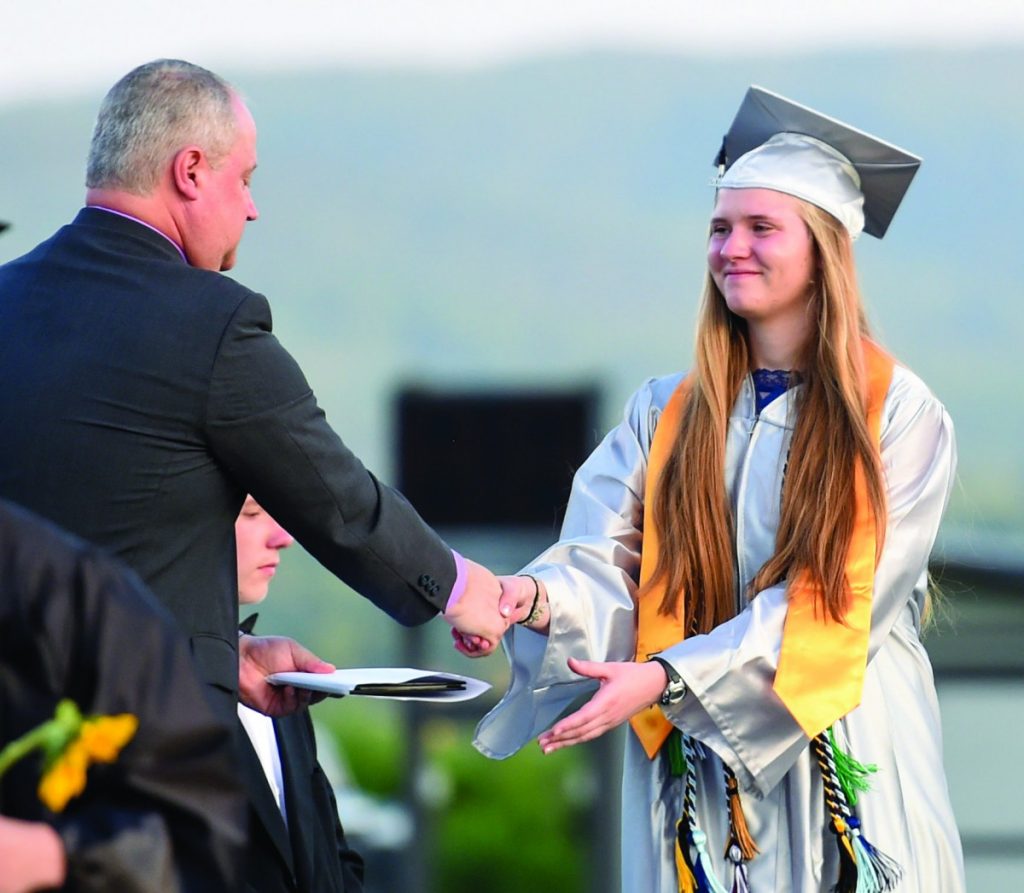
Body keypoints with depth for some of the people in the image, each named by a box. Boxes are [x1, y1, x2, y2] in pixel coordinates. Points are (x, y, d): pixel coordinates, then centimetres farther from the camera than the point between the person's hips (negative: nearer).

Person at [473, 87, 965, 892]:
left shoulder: (900, 417, -5)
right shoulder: (665, 415, 8)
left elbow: (838, 606, -13)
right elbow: (605, 565, -5)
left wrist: (665, 679, -22)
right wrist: (534, 599, -28)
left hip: (851, 777, -3)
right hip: (698, 773, 3)